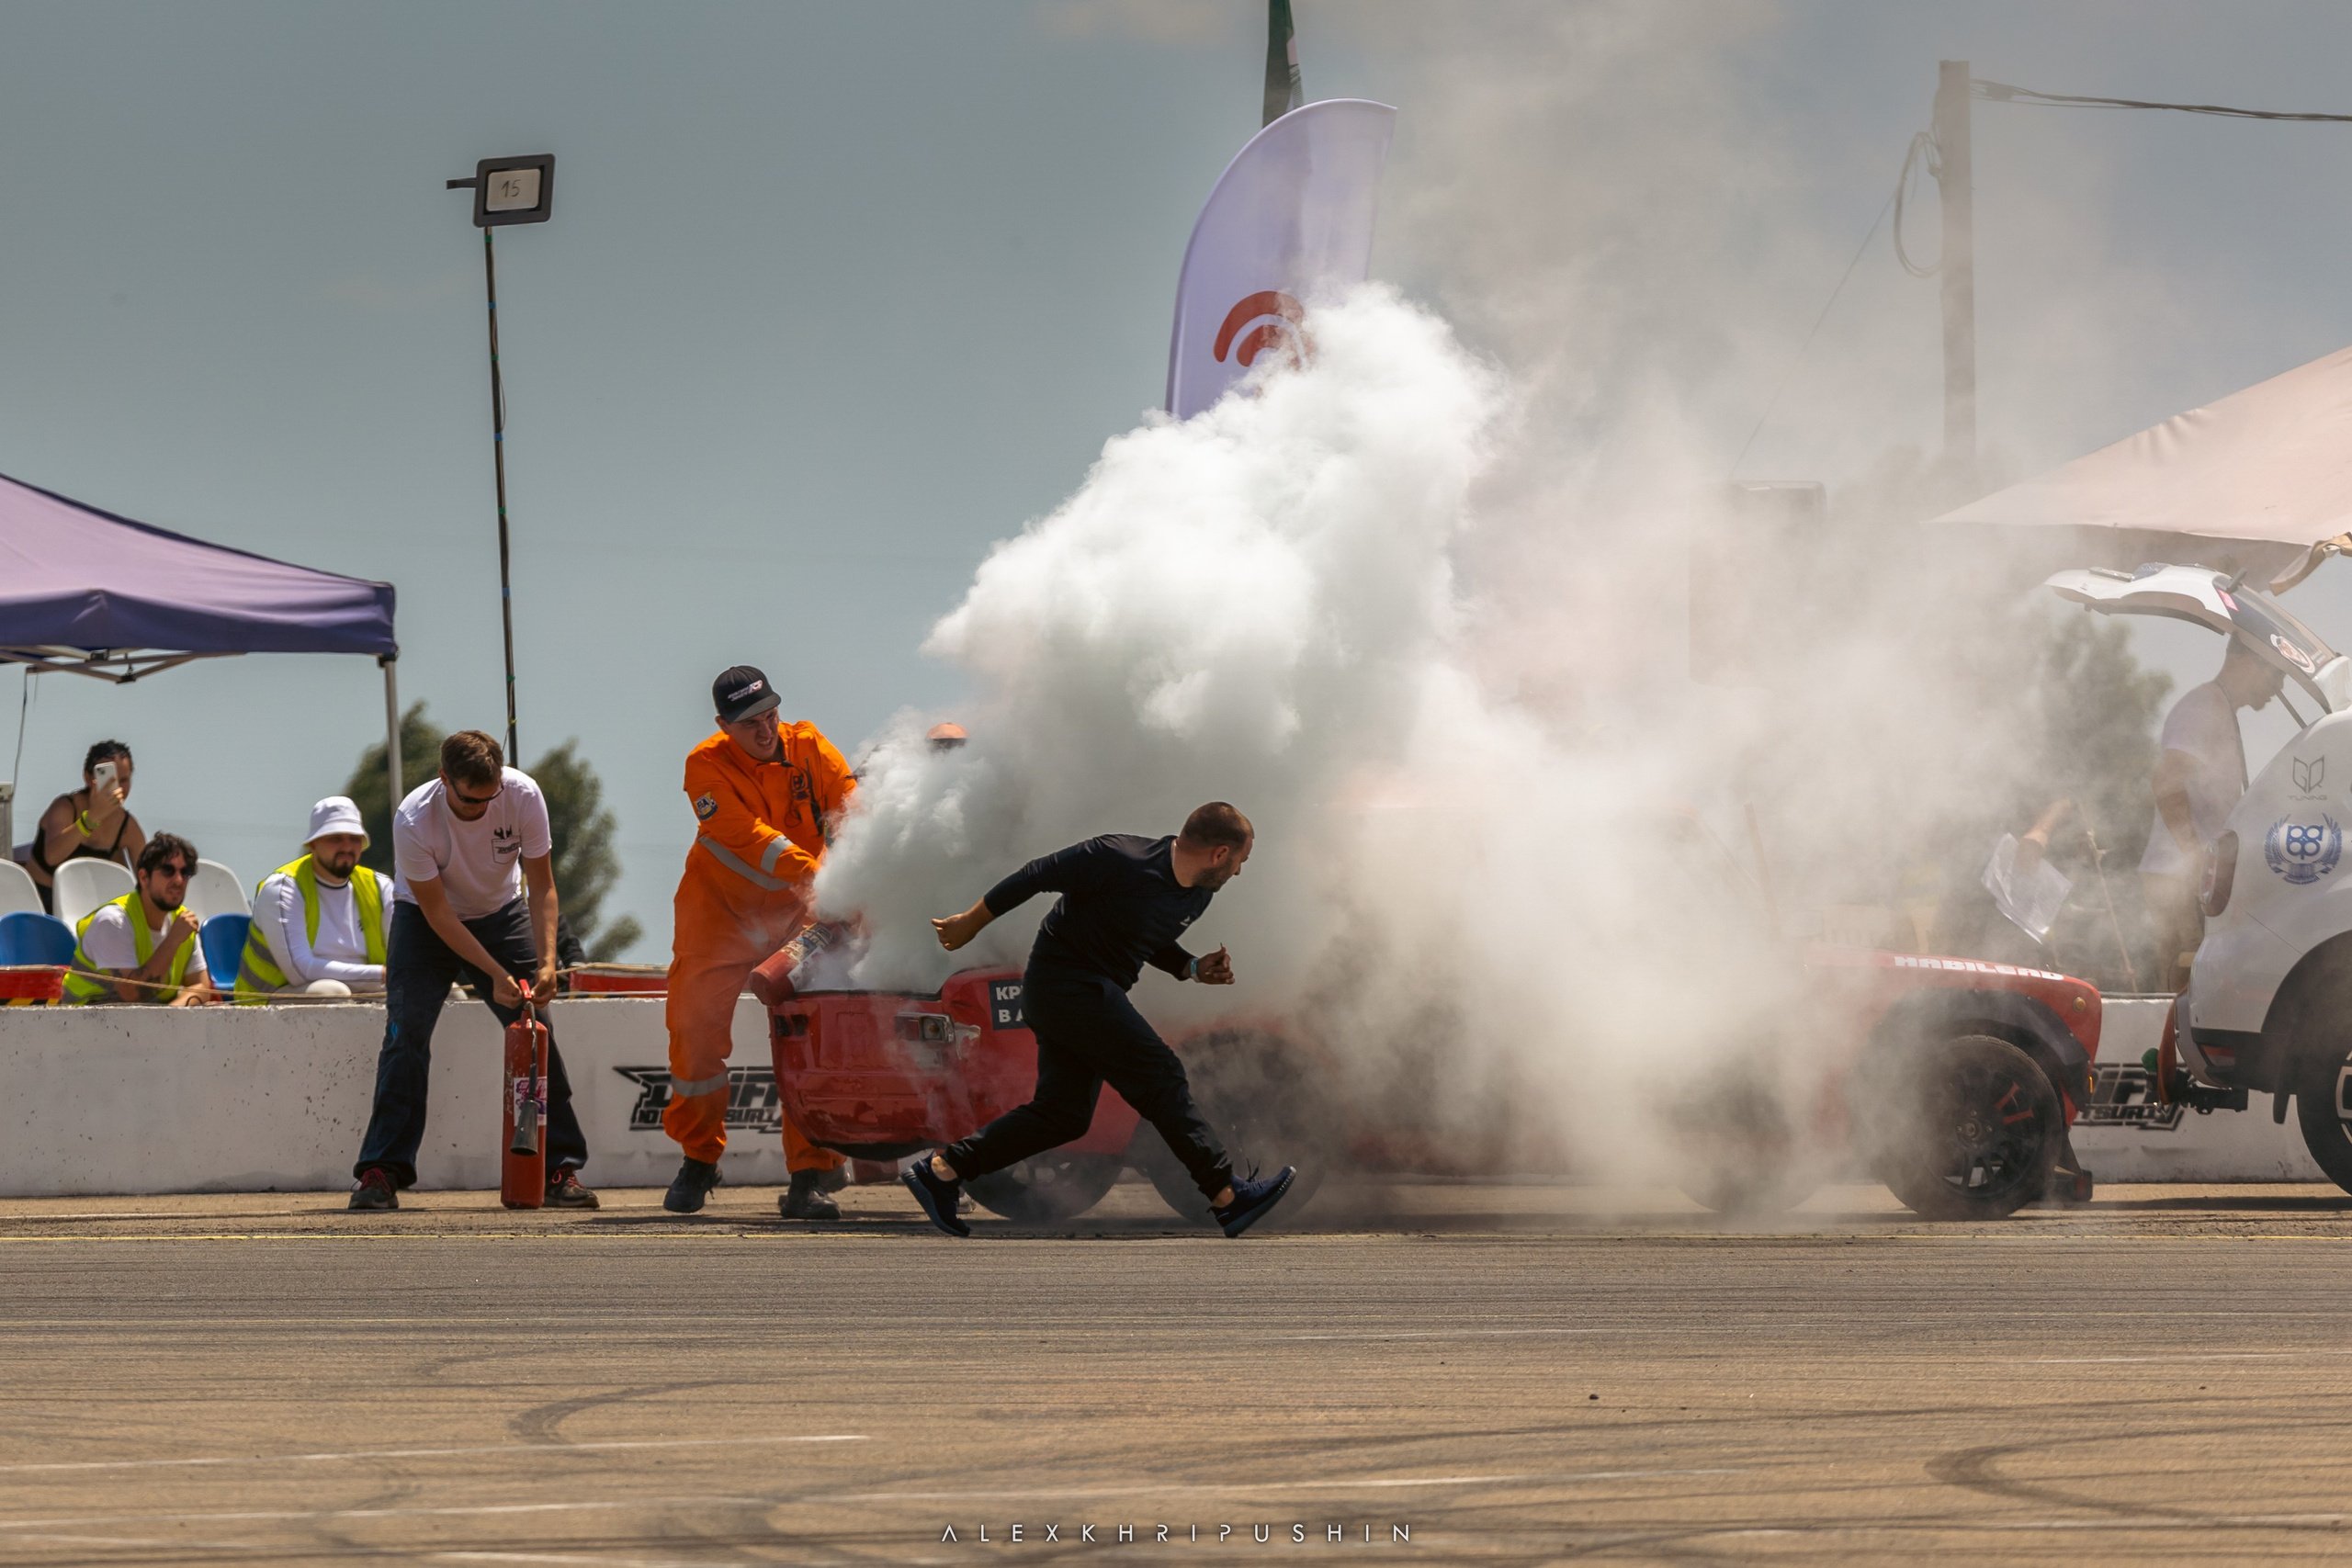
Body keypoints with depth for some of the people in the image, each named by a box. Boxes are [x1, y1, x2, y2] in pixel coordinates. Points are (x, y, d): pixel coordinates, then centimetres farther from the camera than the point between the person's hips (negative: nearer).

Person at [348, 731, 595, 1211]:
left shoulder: (523, 796, -25)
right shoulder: (414, 820, -32)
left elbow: (541, 887, -16)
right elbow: (437, 914, -24)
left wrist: (547, 961, -28)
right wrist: (495, 974, -29)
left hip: (500, 916, 2)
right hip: (425, 920, -2)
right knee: (406, 1035, -16)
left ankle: (561, 1170, 1)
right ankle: (381, 1172, -14)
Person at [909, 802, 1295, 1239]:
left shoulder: (1197, 898, 6)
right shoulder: (1121, 859, -21)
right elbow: (1037, 875, -12)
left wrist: (1193, 968, 4)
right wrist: (971, 923, -5)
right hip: (1063, 978, -10)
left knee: (1065, 1114, 6)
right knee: (1161, 1077, -11)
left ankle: (940, 1170, 9)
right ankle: (1227, 1195, -10)